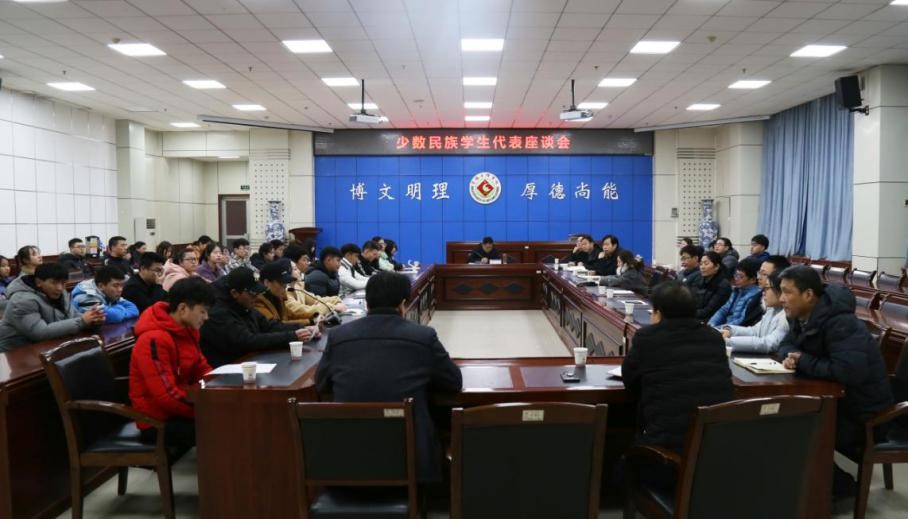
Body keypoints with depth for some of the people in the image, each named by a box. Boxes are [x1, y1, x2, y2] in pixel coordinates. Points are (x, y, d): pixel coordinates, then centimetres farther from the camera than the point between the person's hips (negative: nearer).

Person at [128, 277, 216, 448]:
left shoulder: (187, 330, 3)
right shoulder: (154, 340, -24)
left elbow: (201, 369, 12)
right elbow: (166, 395, -26)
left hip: (180, 408, 9)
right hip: (158, 421, -9)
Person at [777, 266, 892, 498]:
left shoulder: (840, 323, -29)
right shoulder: (802, 315, -1)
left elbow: (850, 372, -40)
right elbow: (787, 344, 14)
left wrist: (803, 361, -26)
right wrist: (790, 357, -12)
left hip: (862, 413, -9)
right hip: (835, 398, 9)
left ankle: (840, 486, 7)